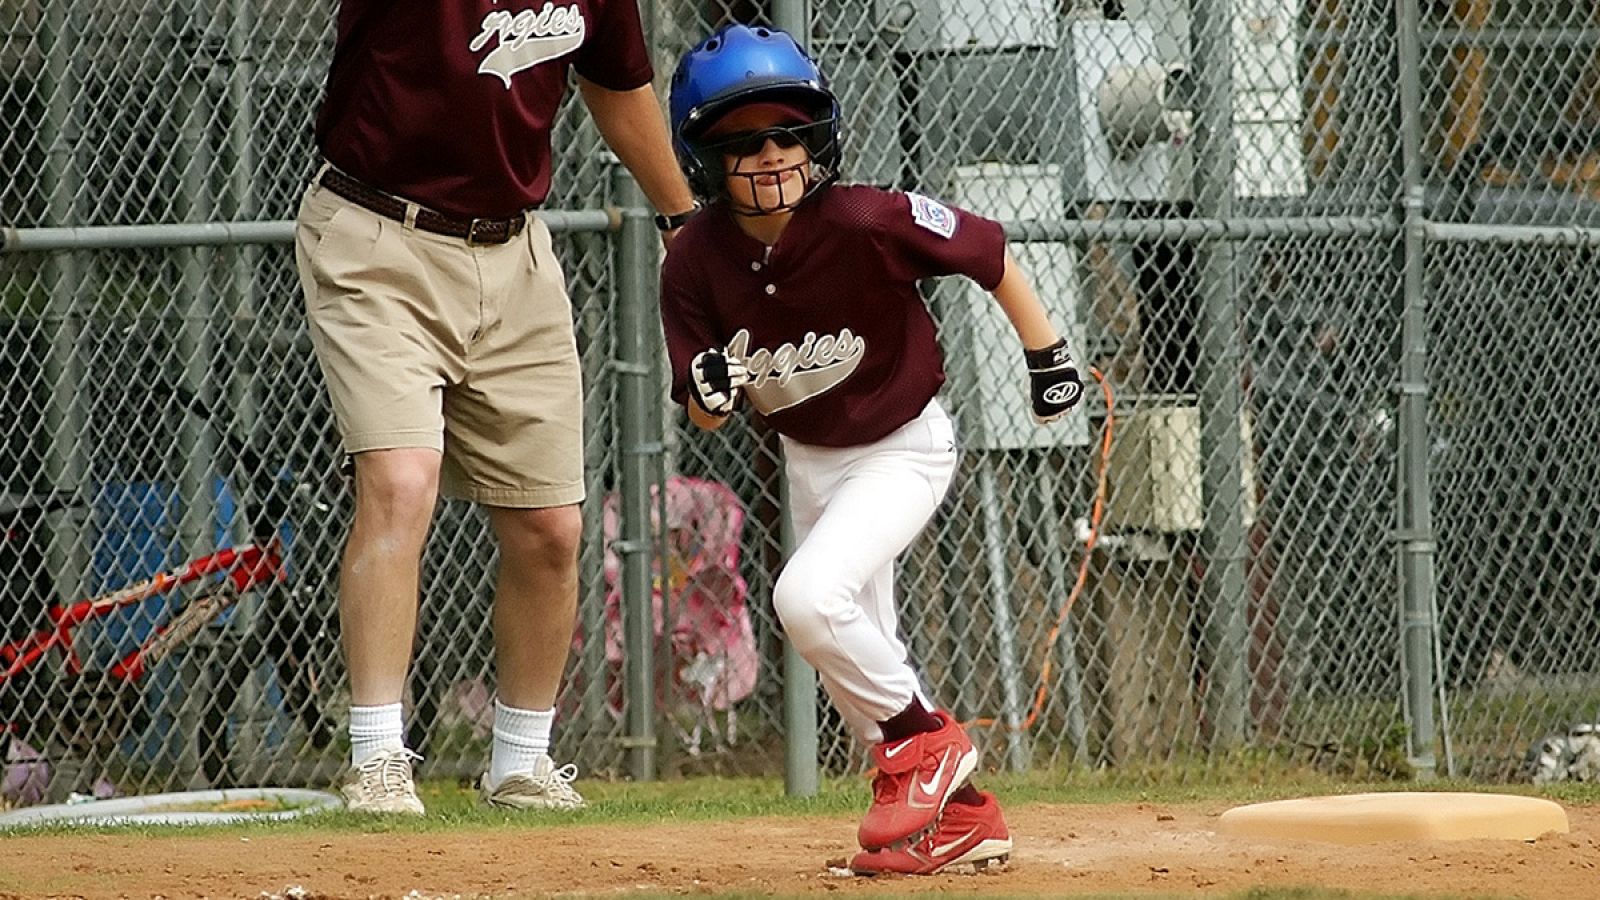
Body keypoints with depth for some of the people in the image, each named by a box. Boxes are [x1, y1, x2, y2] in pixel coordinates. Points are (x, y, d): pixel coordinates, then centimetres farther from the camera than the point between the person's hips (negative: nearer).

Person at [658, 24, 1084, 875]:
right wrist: (711, 389, -32)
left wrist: (1048, 356, -3)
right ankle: (963, 815, 29)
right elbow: (705, 414, -8)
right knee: (855, 660, 13)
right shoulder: (695, 261, -16)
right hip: (807, 457, 6)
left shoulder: (867, 225, -29)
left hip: (903, 447, -6)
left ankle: (924, 740, -3)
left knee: (809, 597, -26)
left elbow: (989, 253, -13)